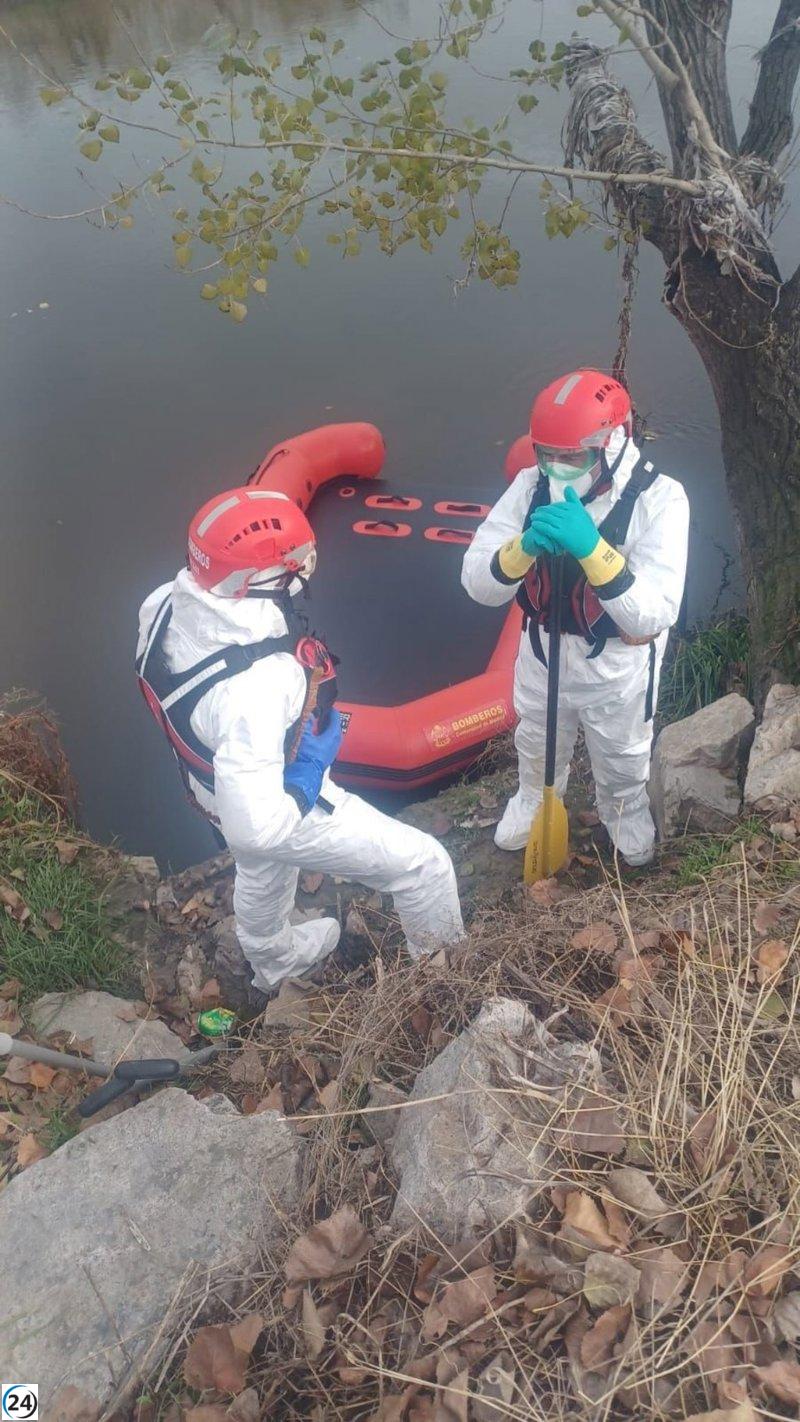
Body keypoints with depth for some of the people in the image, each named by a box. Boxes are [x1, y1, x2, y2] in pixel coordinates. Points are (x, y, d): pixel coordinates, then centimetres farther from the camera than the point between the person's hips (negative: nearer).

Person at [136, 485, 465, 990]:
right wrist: (309, 772, -24)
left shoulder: (166, 604, -23)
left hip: (216, 780, 8)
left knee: (262, 873, 38)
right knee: (425, 863, 12)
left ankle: (274, 960, 70)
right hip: (290, 808, -8)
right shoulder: (255, 686, -46)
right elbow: (256, 826, -40)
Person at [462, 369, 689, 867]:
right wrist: (526, 546, -40)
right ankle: (534, 799, 62)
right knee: (538, 748, 30)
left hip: (618, 666, -2)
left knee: (622, 764, 25)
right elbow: (479, 584, -20)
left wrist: (593, 548, -47)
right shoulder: (532, 485, -17)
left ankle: (626, 811, 59)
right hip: (543, 653, 3)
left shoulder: (660, 498, -27)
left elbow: (654, 616, -35)